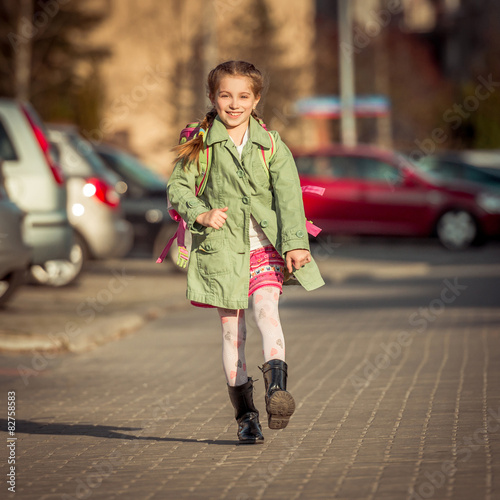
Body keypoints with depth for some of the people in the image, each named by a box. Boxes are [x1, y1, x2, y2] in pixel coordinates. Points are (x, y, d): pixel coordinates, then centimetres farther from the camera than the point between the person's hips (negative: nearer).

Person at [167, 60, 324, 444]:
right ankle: (245, 414, 8)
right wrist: (201, 214, -17)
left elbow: (289, 195, -5)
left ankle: (277, 387, -34)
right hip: (221, 249, 0)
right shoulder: (200, 145, 2)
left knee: (266, 310, -22)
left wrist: (295, 243, -16)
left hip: (265, 245, 0)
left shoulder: (271, 145, 2)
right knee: (232, 329, 1)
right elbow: (177, 188, 2)